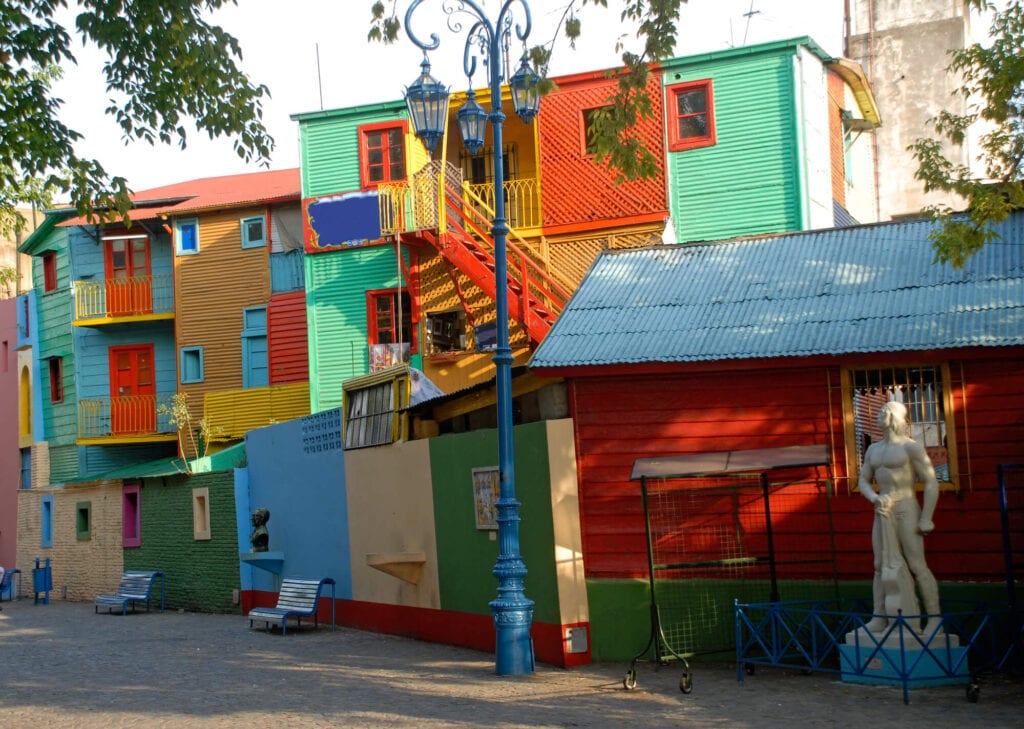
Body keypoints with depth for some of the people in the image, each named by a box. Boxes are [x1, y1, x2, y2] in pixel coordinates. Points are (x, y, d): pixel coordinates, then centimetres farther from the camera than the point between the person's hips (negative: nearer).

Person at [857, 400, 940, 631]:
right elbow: (863, 480, 22)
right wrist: (874, 497, 0)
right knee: (881, 565, 4)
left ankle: (935, 618, -1)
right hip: (882, 512, 7)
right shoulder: (873, 449, 16)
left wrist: (926, 518, -14)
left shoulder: (911, 447, -6)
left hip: (905, 510, -7)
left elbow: (931, 482, -9)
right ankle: (879, 618, 5)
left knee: (916, 564, -7)